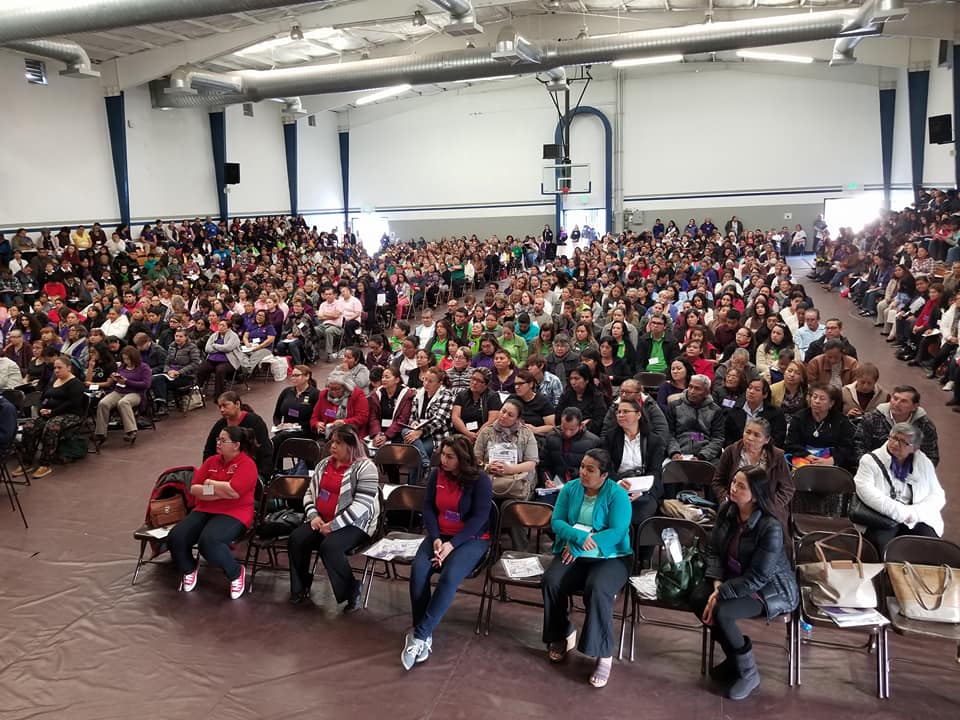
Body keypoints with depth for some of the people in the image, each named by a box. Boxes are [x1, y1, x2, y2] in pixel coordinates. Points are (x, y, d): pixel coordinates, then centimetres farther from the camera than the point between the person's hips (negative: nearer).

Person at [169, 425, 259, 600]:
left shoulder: (246, 464, -8)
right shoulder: (211, 461, 12)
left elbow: (233, 491, -23)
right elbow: (194, 489, 4)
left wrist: (210, 483, -7)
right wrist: (220, 492, -11)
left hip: (233, 514, -7)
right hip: (204, 510, 7)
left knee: (208, 541, -33)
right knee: (175, 537, -15)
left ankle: (236, 572, -6)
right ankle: (189, 569, 18)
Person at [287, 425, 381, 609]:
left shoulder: (365, 467, -13)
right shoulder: (324, 464, 11)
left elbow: (361, 506, -20)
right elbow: (310, 492, 16)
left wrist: (333, 526, -21)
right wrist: (313, 516, -4)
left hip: (353, 524, -7)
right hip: (321, 521, 7)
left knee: (329, 547, -32)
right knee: (296, 539, -17)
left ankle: (352, 591, -12)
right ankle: (300, 587, 4)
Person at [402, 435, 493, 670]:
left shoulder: (480, 480, -12)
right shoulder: (436, 475, 3)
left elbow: (479, 518, -15)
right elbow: (428, 508, 2)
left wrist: (452, 544, -22)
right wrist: (436, 539, -14)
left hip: (472, 539, -4)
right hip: (440, 535, 4)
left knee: (449, 577, -31)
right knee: (418, 570, -25)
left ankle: (420, 635, -26)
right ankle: (423, 634, -20)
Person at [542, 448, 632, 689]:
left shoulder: (617, 495, -9)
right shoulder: (570, 489, 4)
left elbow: (616, 533, -18)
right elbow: (556, 522, -2)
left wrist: (579, 547, -20)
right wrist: (578, 537, -22)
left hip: (610, 557, -4)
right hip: (573, 553, 4)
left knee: (597, 589, -34)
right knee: (552, 581, -25)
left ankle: (604, 654, -20)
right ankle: (562, 636, 0)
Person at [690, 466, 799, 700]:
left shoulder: (770, 527, -29)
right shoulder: (726, 510, -9)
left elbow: (756, 578, -27)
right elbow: (713, 549, -1)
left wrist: (721, 594, -25)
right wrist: (717, 584, -16)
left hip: (772, 590, -7)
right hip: (735, 580, 7)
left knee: (721, 612, -26)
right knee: (698, 598, -15)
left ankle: (748, 673, 0)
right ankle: (735, 656, 9)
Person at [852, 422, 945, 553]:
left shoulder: (924, 463, 15)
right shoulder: (871, 460, 4)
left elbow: (938, 496, 9)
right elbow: (865, 491, -11)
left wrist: (914, 513, -9)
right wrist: (899, 512, -17)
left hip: (917, 521, 3)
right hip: (882, 519, -3)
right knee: (882, 545, -32)